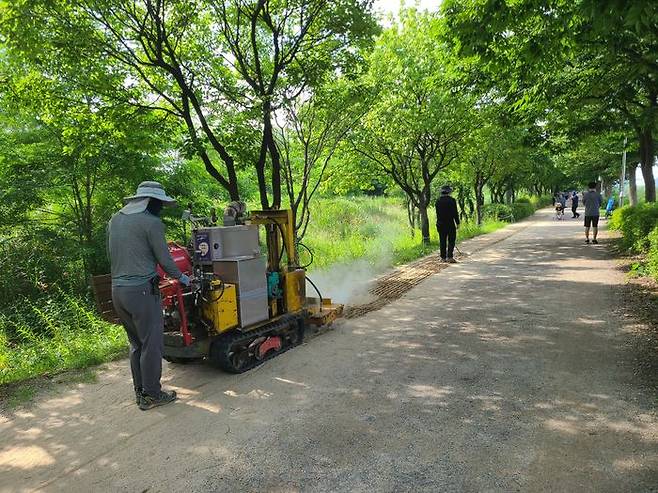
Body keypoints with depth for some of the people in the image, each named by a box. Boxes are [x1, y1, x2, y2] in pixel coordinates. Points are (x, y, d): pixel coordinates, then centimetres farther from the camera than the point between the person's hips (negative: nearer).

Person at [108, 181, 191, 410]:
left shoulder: (114, 219, 12)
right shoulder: (151, 222, -11)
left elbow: (112, 254, 17)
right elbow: (164, 258, -7)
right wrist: (181, 277, 9)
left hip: (117, 289, 8)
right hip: (142, 290, -8)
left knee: (136, 343, 18)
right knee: (151, 344, 4)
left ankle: (140, 392, 27)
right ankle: (151, 395, 13)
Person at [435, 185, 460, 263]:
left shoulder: (438, 201, 5)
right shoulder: (452, 200, -9)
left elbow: (437, 213, 9)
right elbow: (455, 213, -9)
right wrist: (457, 223, -1)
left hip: (440, 224, 5)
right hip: (450, 224, -4)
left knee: (442, 241, 9)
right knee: (451, 240, 1)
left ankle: (443, 257, 12)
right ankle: (450, 257, -6)